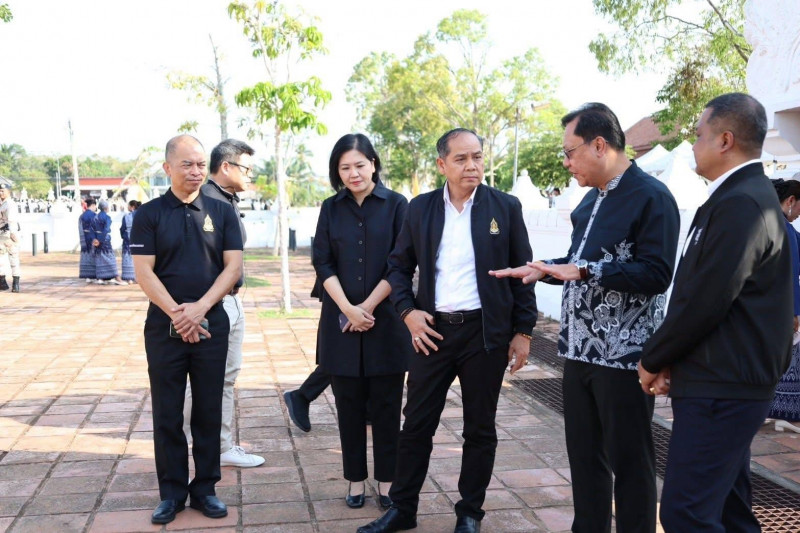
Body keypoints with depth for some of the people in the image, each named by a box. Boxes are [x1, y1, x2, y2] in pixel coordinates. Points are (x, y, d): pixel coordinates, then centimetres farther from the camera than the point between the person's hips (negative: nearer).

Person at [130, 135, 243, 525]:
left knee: (209, 412, 8)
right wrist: (177, 314, -15)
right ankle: (172, 492, 18)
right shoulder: (149, 214, 2)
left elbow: (233, 266, -2)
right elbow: (143, 271, -5)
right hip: (164, 326, -1)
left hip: (211, 324, 1)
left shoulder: (222, 212, 5)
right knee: (167, 414, 6)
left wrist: (200, 308, -14)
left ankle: (205, 488, 20)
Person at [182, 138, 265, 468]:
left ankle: (224, 448, 27)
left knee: (227, 377, 16)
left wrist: (237, 287, 15)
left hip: (232, 300, 10)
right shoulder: (205, 200, -16)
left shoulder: (230, 201, 14)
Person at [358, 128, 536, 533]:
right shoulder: (420, 208, 4)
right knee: (416, 424, 8)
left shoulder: (506, 207, -2)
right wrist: (407, 311, -5)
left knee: (480, 428, 10)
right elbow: (398, 266, 10)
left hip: (487, 332, -1)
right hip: (432, 330, 2)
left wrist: (523, 331, -1)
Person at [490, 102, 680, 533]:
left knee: (628, 462, 5)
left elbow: (656, 274, -20)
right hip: (580, 350, 8)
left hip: (623, 355, -8)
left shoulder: (651, 197, -11)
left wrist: (583, 271, -24)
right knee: (583, 455, 16)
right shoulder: (592, 199, 15)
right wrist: (544, 270, 10)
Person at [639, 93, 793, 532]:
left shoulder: (741, 204, -18)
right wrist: (667, 358, 6)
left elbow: (706, 301, -22)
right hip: (725, 384, 10)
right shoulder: (742, 196, 15)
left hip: (720, 389, -10)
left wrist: (653, 358, -7)